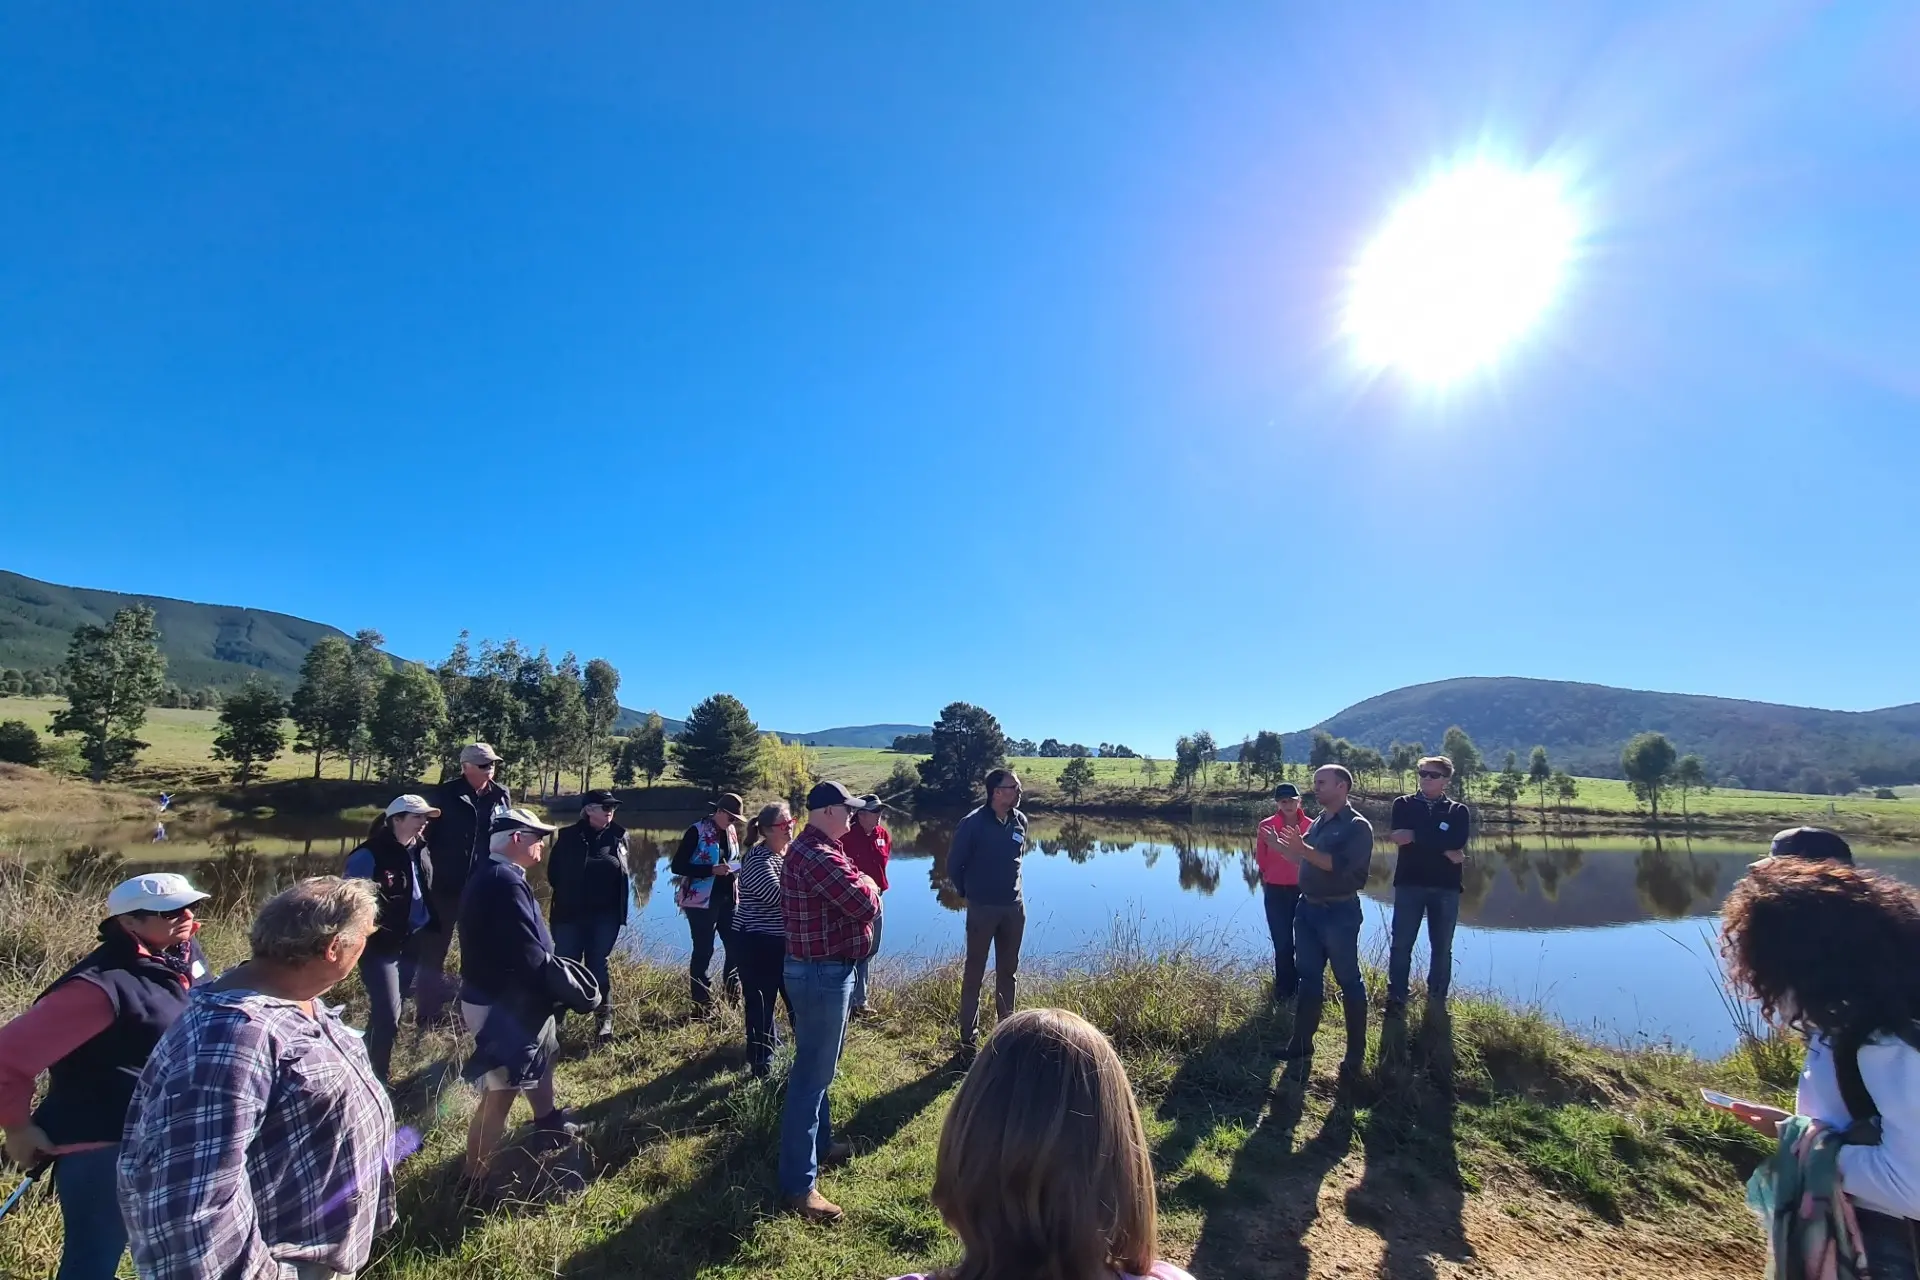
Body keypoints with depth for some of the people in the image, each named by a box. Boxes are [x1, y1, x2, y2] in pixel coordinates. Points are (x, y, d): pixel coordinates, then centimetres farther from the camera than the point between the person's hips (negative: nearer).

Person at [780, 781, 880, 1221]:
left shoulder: (810, 849, 10)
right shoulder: (818, 856, -26)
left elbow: (846, 899, 15)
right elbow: (865, 903, -26)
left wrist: (858, 887, -4)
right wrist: (867, 885, -6)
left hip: (820, 969, 11)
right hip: (822, 974, -11)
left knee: (818, 1065, 24)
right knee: (812, 1073, -2)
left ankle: (819, 1143, 41)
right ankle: (799, 1183, 8)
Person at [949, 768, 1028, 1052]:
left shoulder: (1020, 821, 0)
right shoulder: (973, 824, -17)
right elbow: (954, 864, -6)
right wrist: (968, 892, 6)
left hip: (1014, 907, 5)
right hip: (982, 908, -5)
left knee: (1008, 971, 15)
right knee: (975, 972, 5)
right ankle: (969, 1039, 15)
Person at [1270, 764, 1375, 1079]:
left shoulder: (1357, 826, -10)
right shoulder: (1317, 823, 12)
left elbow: (1339, 865, -24)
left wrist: (1303, 849, -29)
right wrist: (1282, 846, 5)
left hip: (1339, 913, -7)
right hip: (1307, 909, 7)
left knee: (1348, 981, 6)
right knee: (1309, 979, 13)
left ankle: (1356, 1055, 18)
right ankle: (1301, 1046, 22)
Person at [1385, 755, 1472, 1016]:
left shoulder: (1459, 811, 7)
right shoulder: (1404, 804, 6)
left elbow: (1456, 843, -13)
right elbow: (1401, 837, -12)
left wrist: (1415, 835, -14)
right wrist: (1445, 851, -15)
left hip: (1446, 887, 1)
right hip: (1409, 883, -1)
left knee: (1442, 948, 9)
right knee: (1401, 945, 1)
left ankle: (1437, 1002, 21)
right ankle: (1396, 1001, 9)